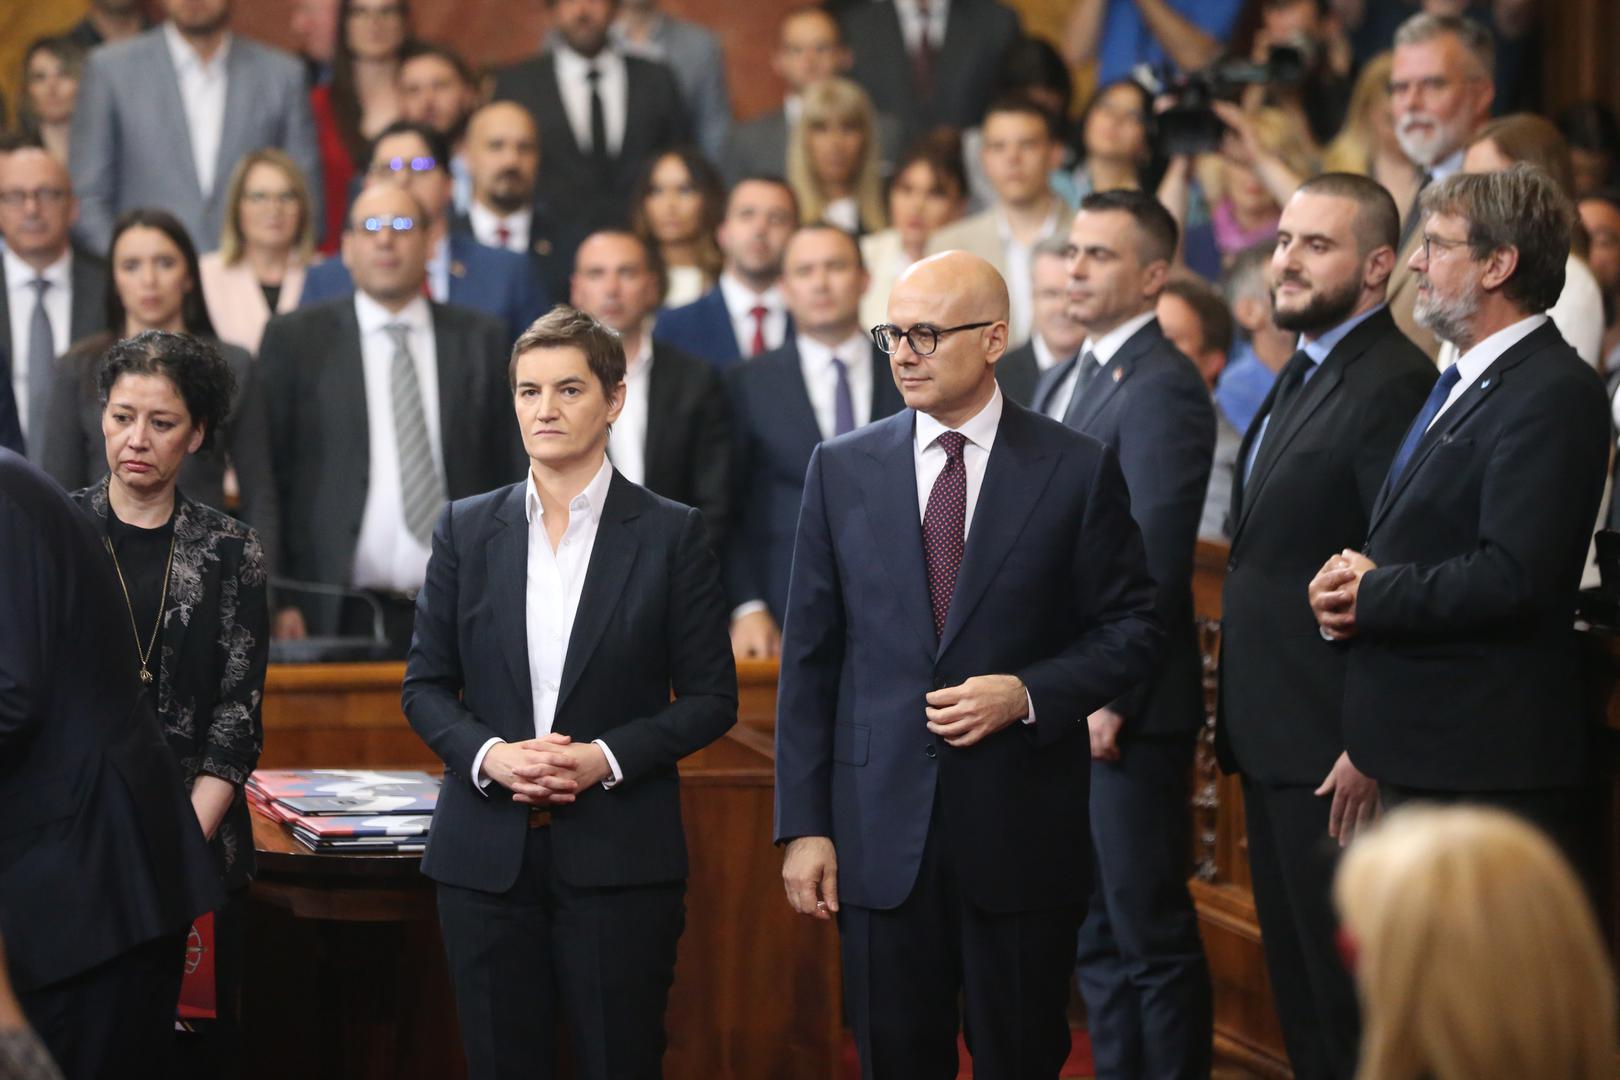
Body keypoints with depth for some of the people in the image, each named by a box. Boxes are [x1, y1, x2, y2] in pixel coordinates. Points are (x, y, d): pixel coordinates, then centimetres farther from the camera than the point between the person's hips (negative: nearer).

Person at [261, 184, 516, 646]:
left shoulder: (481, 339, 11)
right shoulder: (294, 340, 6)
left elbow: (508, 470, 11)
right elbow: (269, 478, 4)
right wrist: (277, 601, -4)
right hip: (338, 619, -1)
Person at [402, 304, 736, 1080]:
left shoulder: (670, 534, 0)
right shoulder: (466, 529, 7)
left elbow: (711, 698, 0)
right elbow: (425, 684, 9)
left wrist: (607, 757, -14)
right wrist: (487, 754, -10)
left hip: (619, 859, -2)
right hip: (486, 855, 2)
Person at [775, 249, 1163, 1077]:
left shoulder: (1078, 471, 0)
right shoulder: (842, 470, 6)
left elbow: (1131, 632, 2)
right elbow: (810, 659, 6)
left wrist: (1028, 693, -15)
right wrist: (803, 824, 0)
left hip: (1022, 830, -1)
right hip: (881, 830, 2)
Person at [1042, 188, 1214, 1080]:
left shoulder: (1162, 389, -13)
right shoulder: (1061, 382, 16)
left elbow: (1155, 564, -18)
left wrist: (1112, 701, -20)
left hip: (1126, 711, -9)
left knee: (1150, 932, -3)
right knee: (1094, 932, 14)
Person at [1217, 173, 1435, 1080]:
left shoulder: (1393, 385, -17)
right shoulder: (1304, 377, 16)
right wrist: (1239, 716, 18)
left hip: (1333, 753, -10)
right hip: (1274, 737, 10)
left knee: (1347, 990, -3)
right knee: (1298, 980, 16)